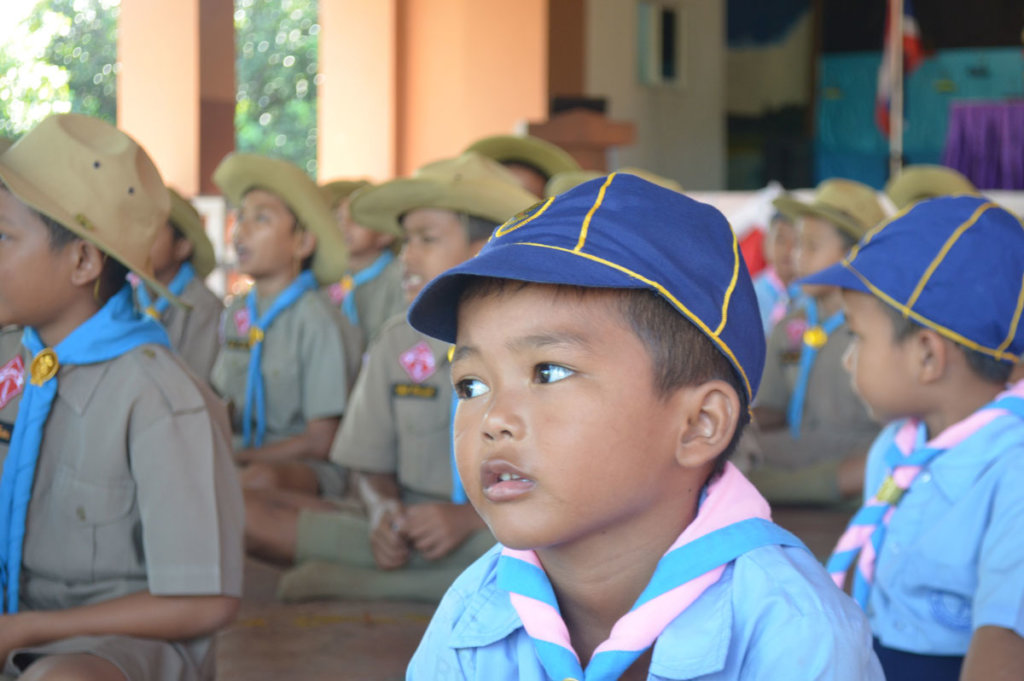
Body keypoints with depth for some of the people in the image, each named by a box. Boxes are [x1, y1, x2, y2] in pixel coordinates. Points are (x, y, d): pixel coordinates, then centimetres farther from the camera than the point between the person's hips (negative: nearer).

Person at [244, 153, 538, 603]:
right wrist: (382, 511, -11)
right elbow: (369, 467, 12)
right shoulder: (397, 342, 10)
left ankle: (361, 583, -26)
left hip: (503, 536, -3)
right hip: (408, 534, 3)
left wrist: (474, 518, -21)